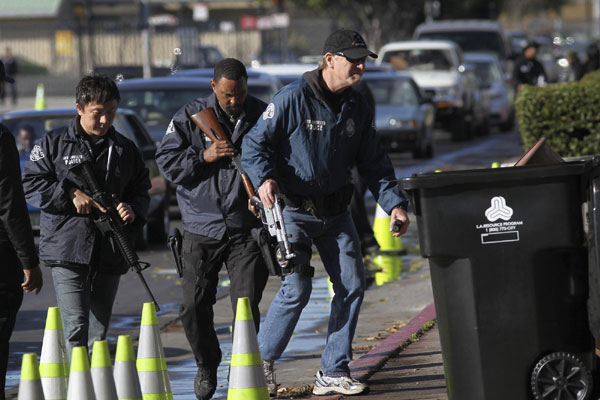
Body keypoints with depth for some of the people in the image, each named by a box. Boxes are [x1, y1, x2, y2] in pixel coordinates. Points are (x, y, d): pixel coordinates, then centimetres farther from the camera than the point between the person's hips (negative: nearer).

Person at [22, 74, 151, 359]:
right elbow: (31, 184, 2)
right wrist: (71, 194, -11)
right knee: (76, 328, -15)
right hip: (67, 250, -4)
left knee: (99, 333, 10)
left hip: (109, 255, 4)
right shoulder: (53, 144, 4)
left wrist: (133, 210, -4)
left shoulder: (125, 149, 13)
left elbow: (141, 191, 18)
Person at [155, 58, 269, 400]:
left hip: (247, 230, -1)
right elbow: (166, 161, -2)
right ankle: (207, 367, 26)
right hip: (202, 229, 1)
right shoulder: (191, 117, 1)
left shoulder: (263, 116, 2)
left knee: (246, 304, -9)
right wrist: (204, 156, -15)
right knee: (195, 307, 3)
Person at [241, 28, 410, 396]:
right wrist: (264, 178, -28)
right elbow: (254, 144, -10)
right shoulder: (293, 99, -13)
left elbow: (373, 162, 11)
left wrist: (394, 203, 0)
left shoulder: (358, 107, 5)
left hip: (336, 212, 6)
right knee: (297, 288, -13)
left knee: (352, 285, 1)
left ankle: (334, 372, 11)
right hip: (294, 211, -6)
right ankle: (262, 360, 8)